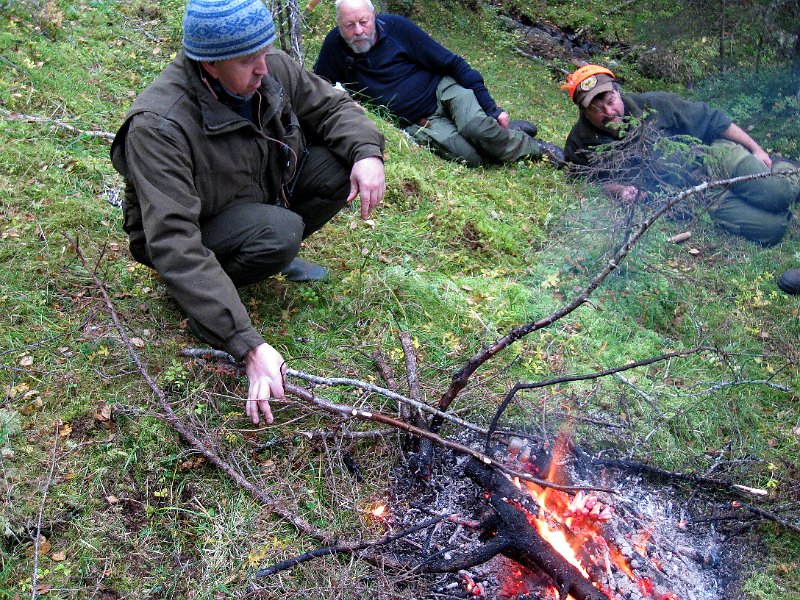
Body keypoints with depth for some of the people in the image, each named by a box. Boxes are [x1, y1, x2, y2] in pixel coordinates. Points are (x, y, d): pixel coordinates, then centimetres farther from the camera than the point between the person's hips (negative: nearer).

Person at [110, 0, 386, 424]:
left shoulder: (271, 70, -17)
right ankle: (200, 298, -6)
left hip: (262, 194, 6)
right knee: (279, 232, -36)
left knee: (344, 162, -14)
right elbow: (175, 245, -40)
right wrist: (248, 344, -46)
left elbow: (332, 107, 0)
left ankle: (278, 256, 5)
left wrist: (368, 151, -24)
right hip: (198, 229, -6)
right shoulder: (158, 126, -35)